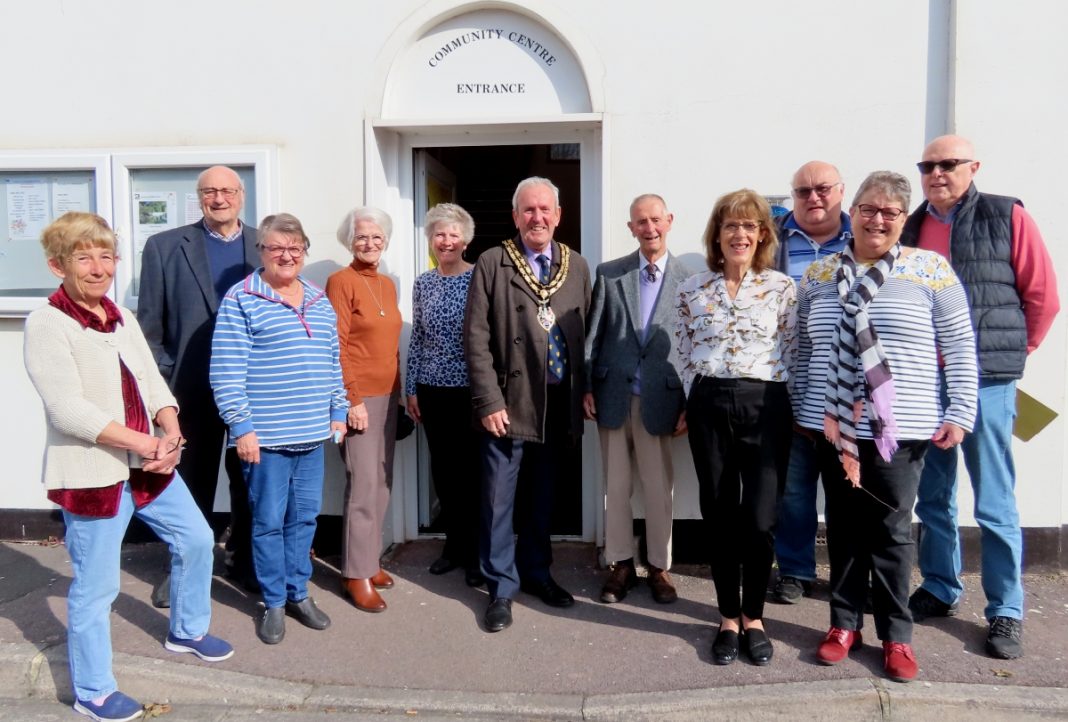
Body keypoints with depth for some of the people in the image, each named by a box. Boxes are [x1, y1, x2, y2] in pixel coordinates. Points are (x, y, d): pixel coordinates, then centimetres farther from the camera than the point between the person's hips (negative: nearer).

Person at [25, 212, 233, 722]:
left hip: (148, 464, 8)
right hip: (91, 473, -7)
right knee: (95, 586, 5)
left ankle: (187, 631, 41)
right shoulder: (46, 324, -14)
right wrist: (148, 443, -22)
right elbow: (68, 409, -22)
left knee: (195, 538, 18)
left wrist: (170, 434, -13)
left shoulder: (122, 318, 8)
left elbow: (154, 383, 6)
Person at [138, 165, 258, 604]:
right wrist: (162, 382, -5)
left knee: (250, 481, 13)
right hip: (193, 389, -1)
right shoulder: (164, 246, 1)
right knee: (192, 484, 12)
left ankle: (245, 562, 30)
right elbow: (149, 325, 0)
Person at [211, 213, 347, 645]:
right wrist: (242, 427, -14)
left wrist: (338, 412, 14)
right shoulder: (241, 301, -7)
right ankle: (274, 602, 21)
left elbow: (333, 363, 18)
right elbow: (226, 373, -11)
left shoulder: (320, 303, 11)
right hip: (265, 435, -5)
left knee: (305, 517, 13)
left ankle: (298, 593, 29)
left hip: (313, 434, 5)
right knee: (269, 520, 5)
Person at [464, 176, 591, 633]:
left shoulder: (577, 266, 8)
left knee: (542, 497, 17)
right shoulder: (492, 264, -4)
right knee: (499, 499, 4)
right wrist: (489, 401, -13)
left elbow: (586, 335, 9)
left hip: (559, 403, 4)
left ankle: (536, 572, 34)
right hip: (510, 402, -3)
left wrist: (583, 395, 4)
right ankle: (501, 587, 20)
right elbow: (476, 338, -8)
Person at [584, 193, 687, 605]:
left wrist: (691, 404, -3)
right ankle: (620, 564, 24)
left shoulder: (688, 280, 0)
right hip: (613, 395, 1)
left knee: (659, 489, 8)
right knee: (616, 486, 10)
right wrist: (587, 387, -1)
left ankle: (658, 567, 24)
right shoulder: (608, 274, 4)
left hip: (660, 399, -1)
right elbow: (594, 334, 4)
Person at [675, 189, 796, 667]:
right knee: (718, 517, 8)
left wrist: (788, 409, 1)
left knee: (759, 520, -2)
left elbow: (792, 354, 4)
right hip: (709, 408, 2)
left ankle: (753, 617, 20)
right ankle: (728, 618, 24)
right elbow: (683, 356, 10)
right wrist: (692, 406, 6)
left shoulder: (782, 287, 2)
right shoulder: (691, 290, 6)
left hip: (765, 407, -1)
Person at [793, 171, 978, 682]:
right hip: (833, 426, 3)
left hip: (900, 428, -2)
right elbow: (803, 349, 12)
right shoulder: (818, 275, 8)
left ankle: (896, 636, 22)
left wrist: (960, 413, -5)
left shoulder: (930, 270, -1)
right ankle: (844, 623, 26)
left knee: (891, 530, 5)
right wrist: (801, 408, 11)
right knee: (843, 526, 12)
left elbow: (960, 347, -1)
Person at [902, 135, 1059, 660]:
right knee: (933, 496, 13)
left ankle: (1006, 612, 15)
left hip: (985, 380, -4)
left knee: (994, 504, 1)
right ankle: (940, 590, 28)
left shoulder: (1007, 217, 0)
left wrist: (1012, 353, 6)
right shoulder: (910, 228, 11)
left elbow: (1043, 296, 1)